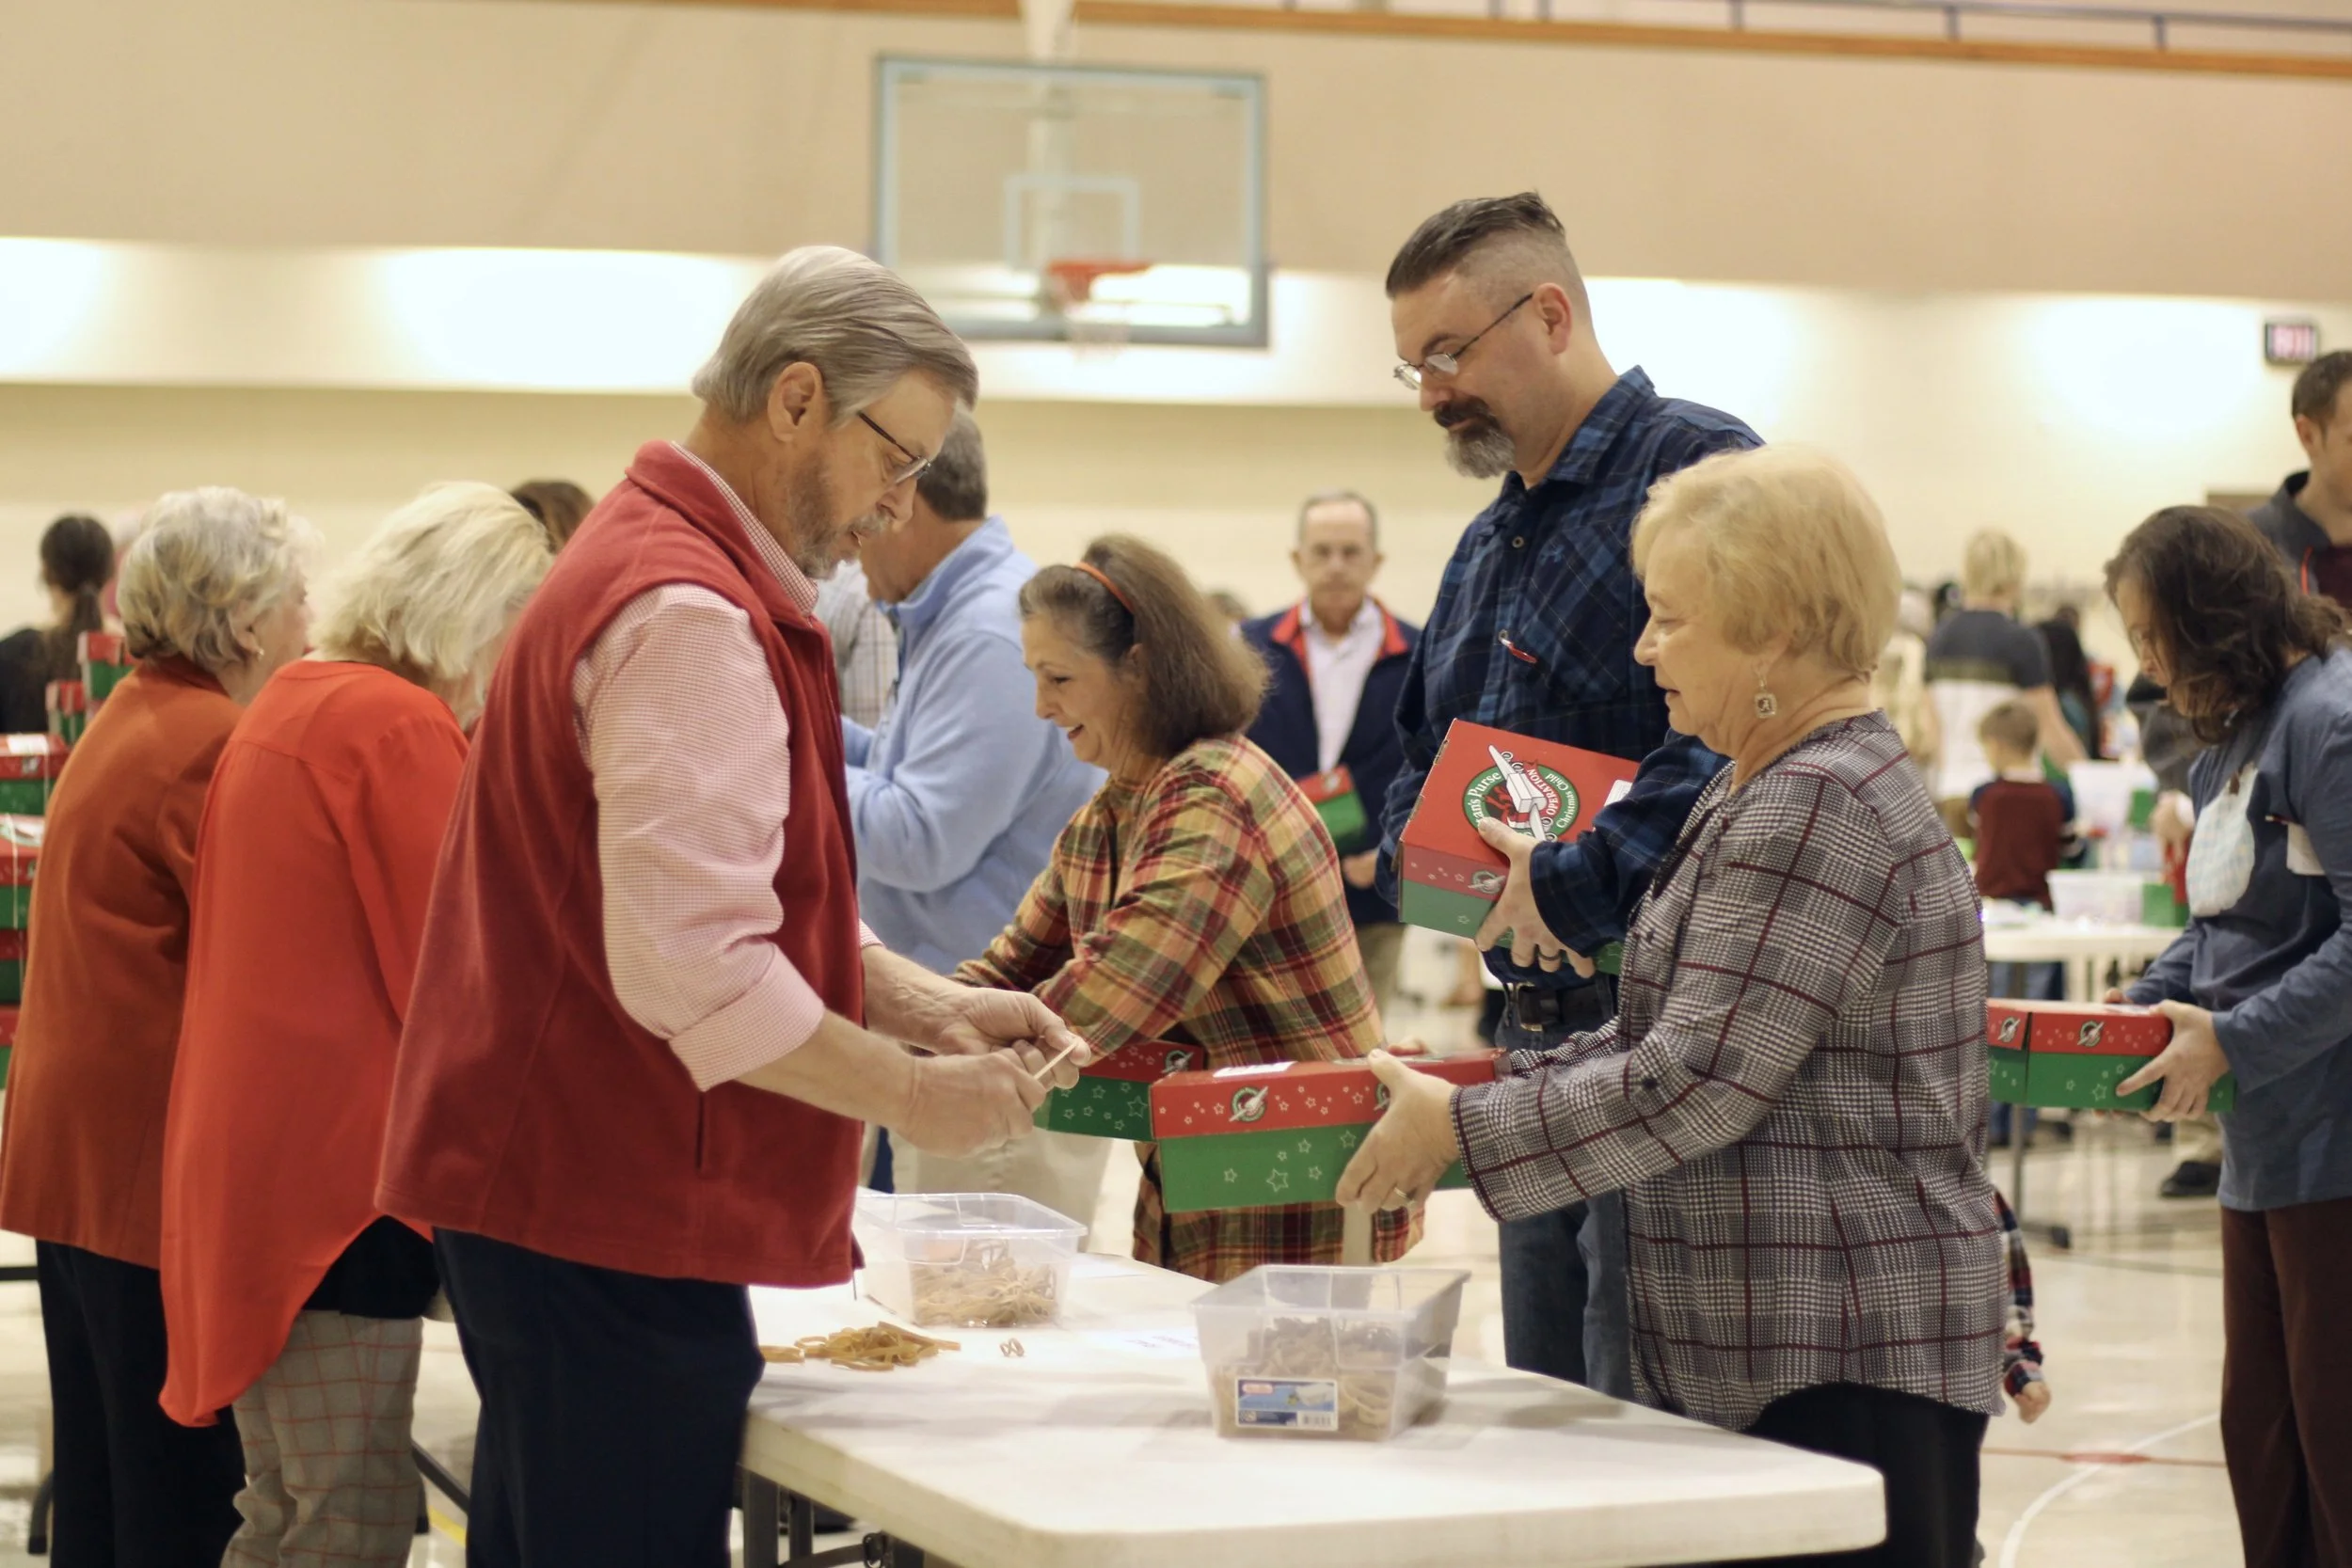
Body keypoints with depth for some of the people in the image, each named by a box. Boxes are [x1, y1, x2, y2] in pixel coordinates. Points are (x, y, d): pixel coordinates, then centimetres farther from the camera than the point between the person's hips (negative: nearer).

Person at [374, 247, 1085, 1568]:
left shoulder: (658, 560, 17)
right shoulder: (689, 618, -17)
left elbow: (750, 897, 24)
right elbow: (692, 971, -25)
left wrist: (934, 1007, 11)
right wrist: (909, 1096, -13)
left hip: (552, 1200, 11)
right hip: (611, 1220, -11)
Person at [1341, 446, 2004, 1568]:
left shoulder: (1819, 812, -16)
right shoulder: (1754, 797, 18)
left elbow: (1695, 1079, -20)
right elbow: (1655, 1037, 21)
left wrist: (1463, 1129, -13)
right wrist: (1484, 1086, 9)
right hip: (1753, 1358, 10)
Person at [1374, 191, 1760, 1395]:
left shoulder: (1697, 472, -10)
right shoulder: (1490, 540, 21)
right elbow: (1425, 749, 28)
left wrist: (1570, 891, -27)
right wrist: (1418, 849, 6)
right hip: (1532, 1025, 9)